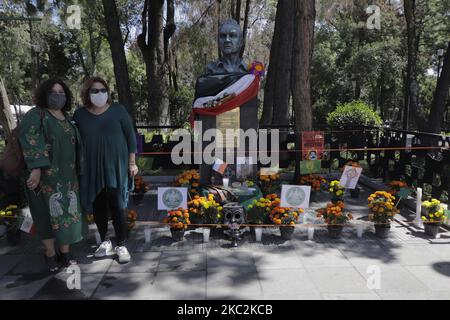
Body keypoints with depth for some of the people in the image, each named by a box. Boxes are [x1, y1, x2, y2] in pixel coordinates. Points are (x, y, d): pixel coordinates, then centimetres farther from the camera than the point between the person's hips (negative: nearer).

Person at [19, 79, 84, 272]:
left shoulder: (67, 118, 17)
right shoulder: (35, 115, -3)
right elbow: (30, 141, -17)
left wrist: (76, 172, 15)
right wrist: (36, 168, -28)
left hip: (67, 175, 6)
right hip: (45, 174, -6)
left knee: (67, 211, 6)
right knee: (49, 212, -1)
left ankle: (65, 252, 16)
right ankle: (50, 254, 12)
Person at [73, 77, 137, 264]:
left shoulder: (117, 110, 0)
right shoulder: (80, 114, 6)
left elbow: (130, 136, 2)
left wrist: (132, 162, -1)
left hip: (116, 166, -2)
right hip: (91, 168, 3)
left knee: (117, 205, -4)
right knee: (97, 205, 8)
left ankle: (121, 246, 7)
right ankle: (105, 241, 25)